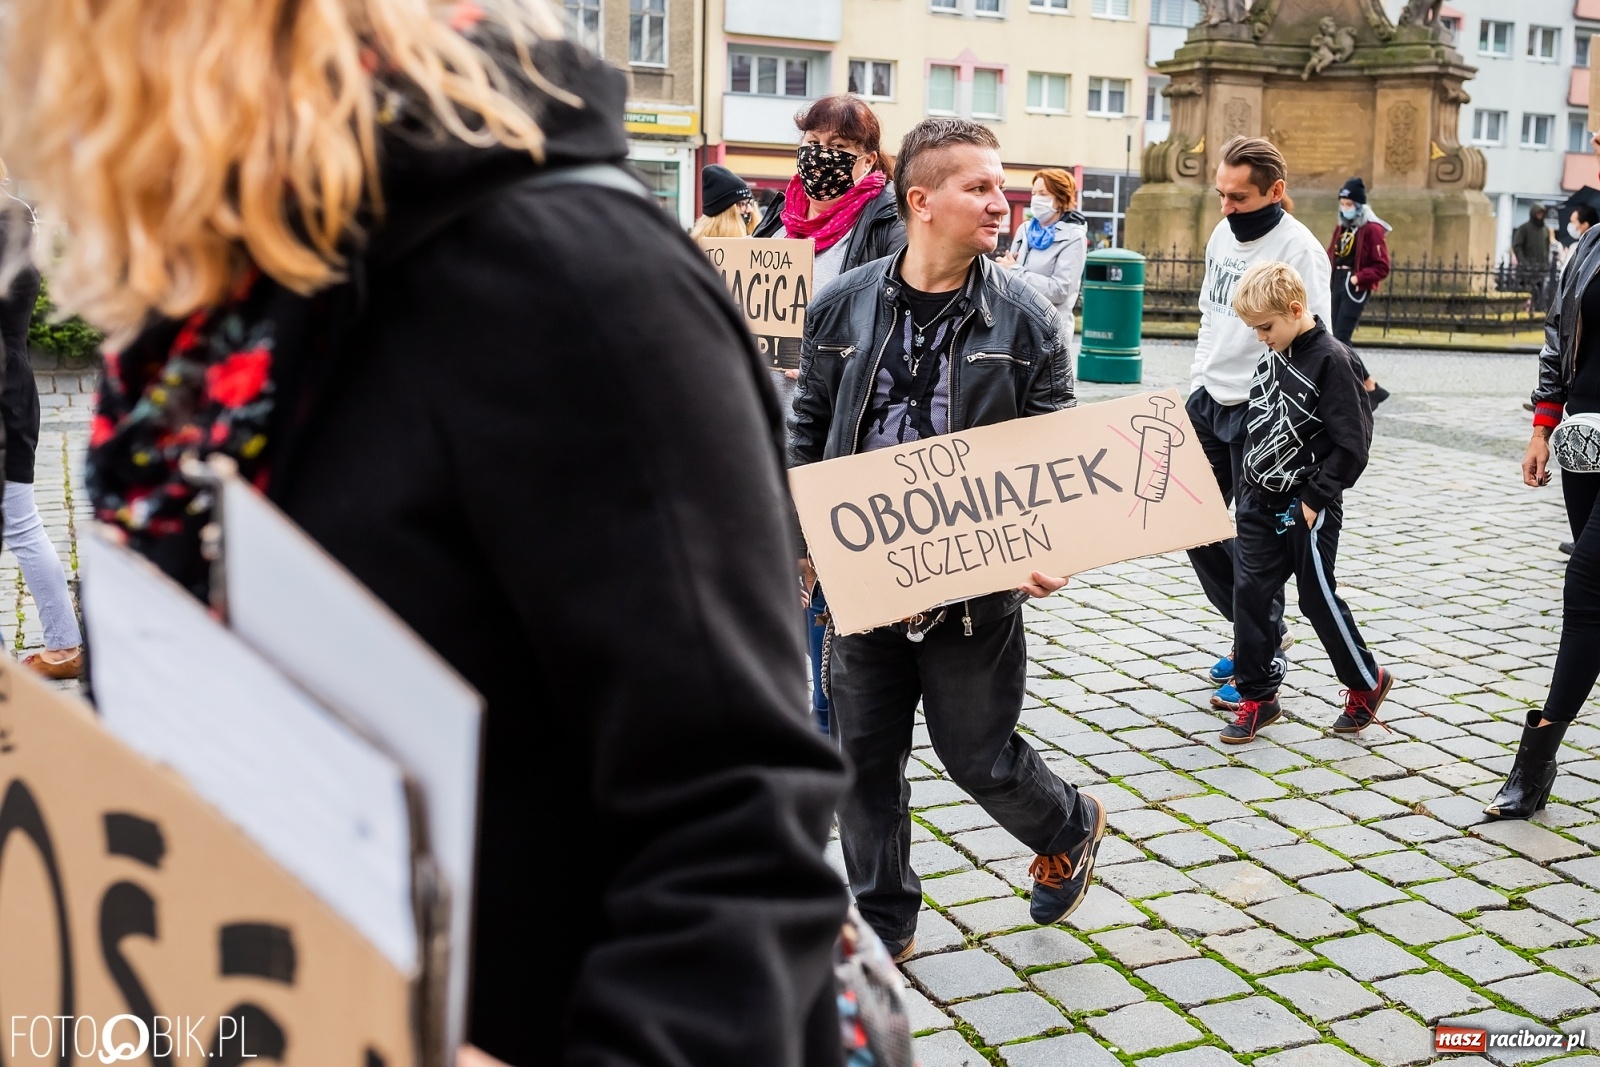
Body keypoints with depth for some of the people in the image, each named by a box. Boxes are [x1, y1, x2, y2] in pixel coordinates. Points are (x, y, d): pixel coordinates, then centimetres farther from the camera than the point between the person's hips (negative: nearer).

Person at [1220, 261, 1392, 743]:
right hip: (1261, 503, 7)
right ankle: (1257, 695, 16)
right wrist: (1252, 482, 13)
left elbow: (1352, 444, -17)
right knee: (1251, 594, 4)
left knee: (1319, 599, 4)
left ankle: (1367, 682, 26)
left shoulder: (1332, 360, -16)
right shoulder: (1272, 355, 6)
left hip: (1307, 508, -7)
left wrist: (1316, 497, -16)